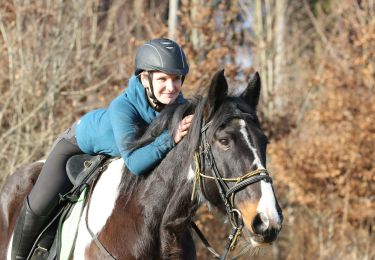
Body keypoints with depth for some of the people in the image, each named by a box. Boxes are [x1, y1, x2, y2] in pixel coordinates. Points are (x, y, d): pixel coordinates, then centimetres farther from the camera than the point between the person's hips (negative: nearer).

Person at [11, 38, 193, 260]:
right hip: (81, 143, -6)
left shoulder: (178, 105, -29)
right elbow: (134, 162, -52)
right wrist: (171, 139, -61)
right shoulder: (123, 107, -44)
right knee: (39, 205, -16)